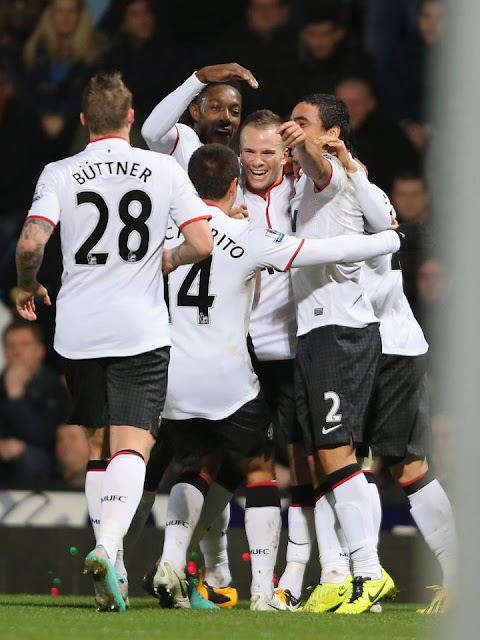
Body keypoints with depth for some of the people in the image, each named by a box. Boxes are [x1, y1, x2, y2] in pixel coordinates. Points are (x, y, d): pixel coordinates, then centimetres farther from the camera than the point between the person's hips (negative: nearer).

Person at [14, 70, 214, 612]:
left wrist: (27, 285, 9)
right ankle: (109, 545, -30)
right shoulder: (165, 170, 0)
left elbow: (30, 243, -11)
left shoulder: (60, 174, 0)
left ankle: (106, 548, 17)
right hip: (141, 329, -2)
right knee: (132, 444, -8)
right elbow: (202, 243, -5)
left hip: (78, 328, 2)